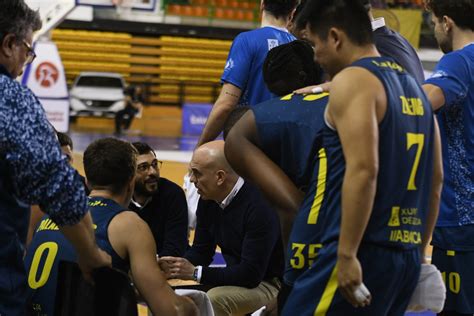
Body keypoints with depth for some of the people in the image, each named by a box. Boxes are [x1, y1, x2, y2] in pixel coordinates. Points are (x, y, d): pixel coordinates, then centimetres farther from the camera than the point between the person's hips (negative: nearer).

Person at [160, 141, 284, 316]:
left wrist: (195, 272, -27)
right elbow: (201, 252, 9)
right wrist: (175, 267, -14)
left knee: (214, 299, -30)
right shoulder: (208, 200, -1)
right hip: (236, 279, 8)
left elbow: (251, 274, -28)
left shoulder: (260, 206, -26)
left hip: (270, 284, -8)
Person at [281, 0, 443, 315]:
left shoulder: (352, 80, -9)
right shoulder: (413, 86, 18)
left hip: (363, 252, -9)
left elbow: (363, 170, -20)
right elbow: (436, 180, 20)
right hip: (406, 256, 9)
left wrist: (347, 255, -21)